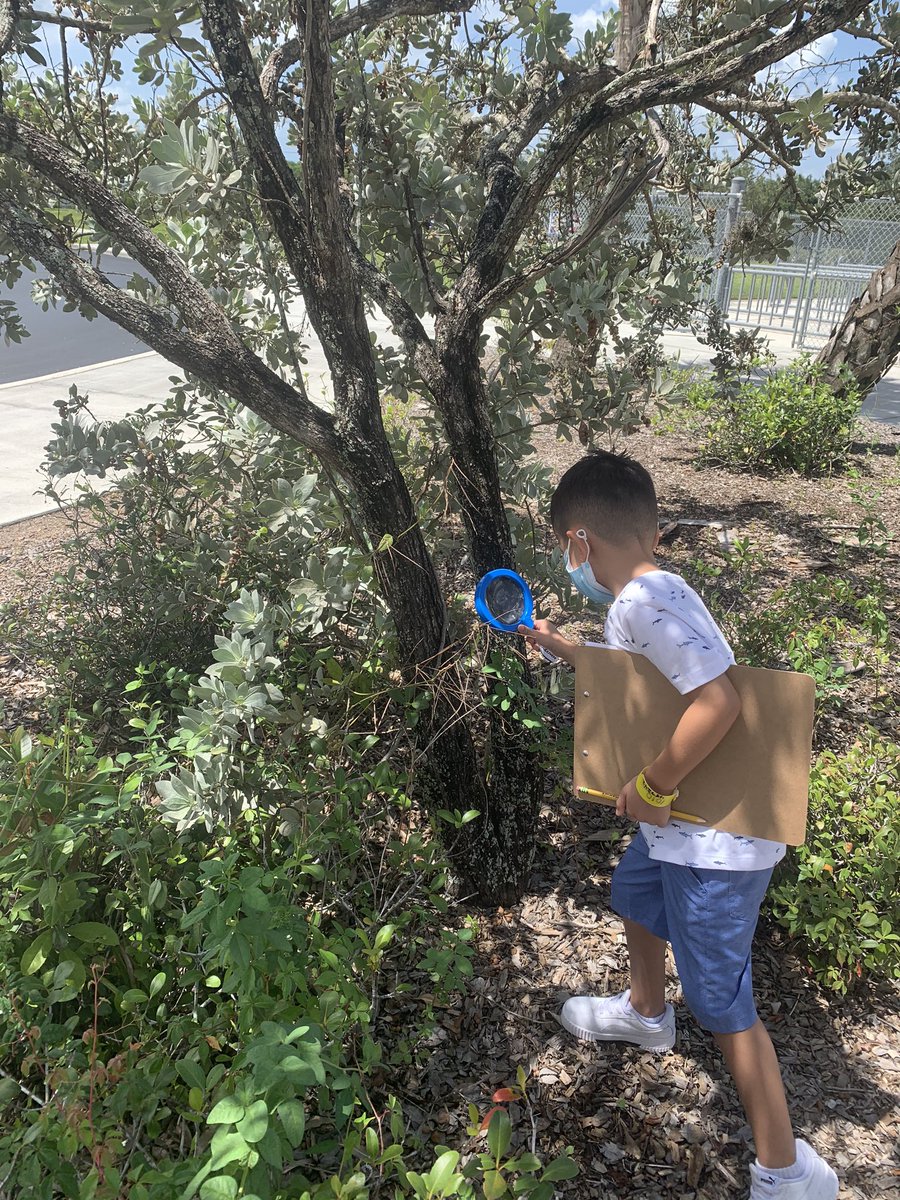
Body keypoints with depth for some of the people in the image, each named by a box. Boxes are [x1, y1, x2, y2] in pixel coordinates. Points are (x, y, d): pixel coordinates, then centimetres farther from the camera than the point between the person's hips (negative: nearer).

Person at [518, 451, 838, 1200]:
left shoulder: (646, 598, -26)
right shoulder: (641, 596, 5)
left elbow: (718, 701, -35)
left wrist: (650, 787, -24)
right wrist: (559, 648, 26)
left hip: (718, 838, -10)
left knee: (722, 1002, 6)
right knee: (635, 895, 31)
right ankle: (646, 1014, 58)